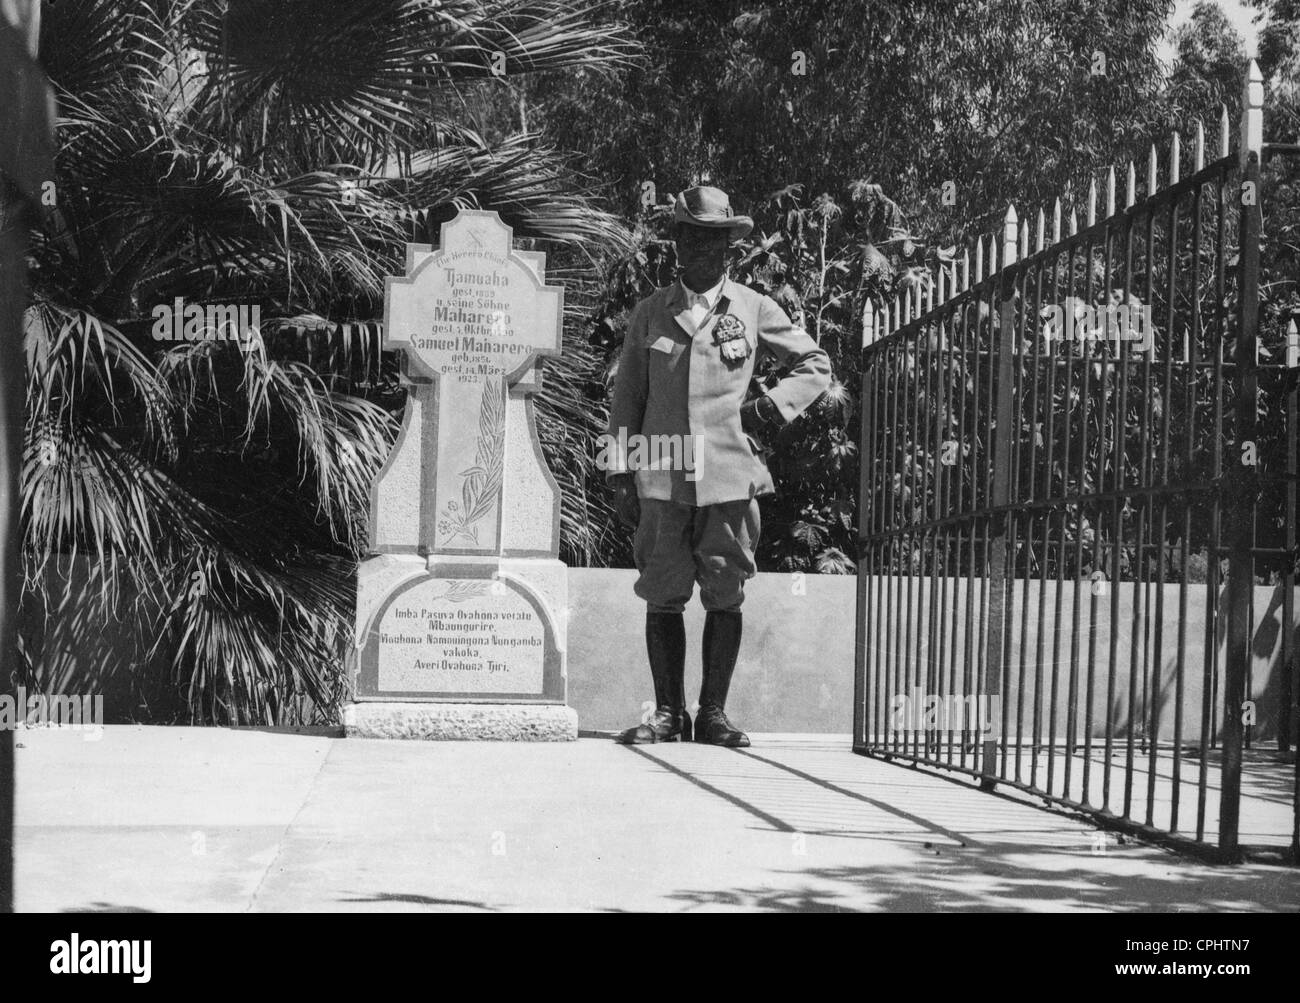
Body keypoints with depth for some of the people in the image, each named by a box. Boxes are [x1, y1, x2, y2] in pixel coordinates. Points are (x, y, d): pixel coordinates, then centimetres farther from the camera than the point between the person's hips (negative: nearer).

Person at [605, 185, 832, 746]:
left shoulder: (754, 310, 7)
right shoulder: (650, 313, 9)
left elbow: (815, 367, 17)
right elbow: (626, 396, 12)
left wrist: (772, 408, 2)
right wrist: (621, 473, 7)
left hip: (730, 477, -1)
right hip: (662, 479, 1)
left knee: (725, 599, 1)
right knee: (663, 597, 2)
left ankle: (714, 714, 10)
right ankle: (668, 713, 11)